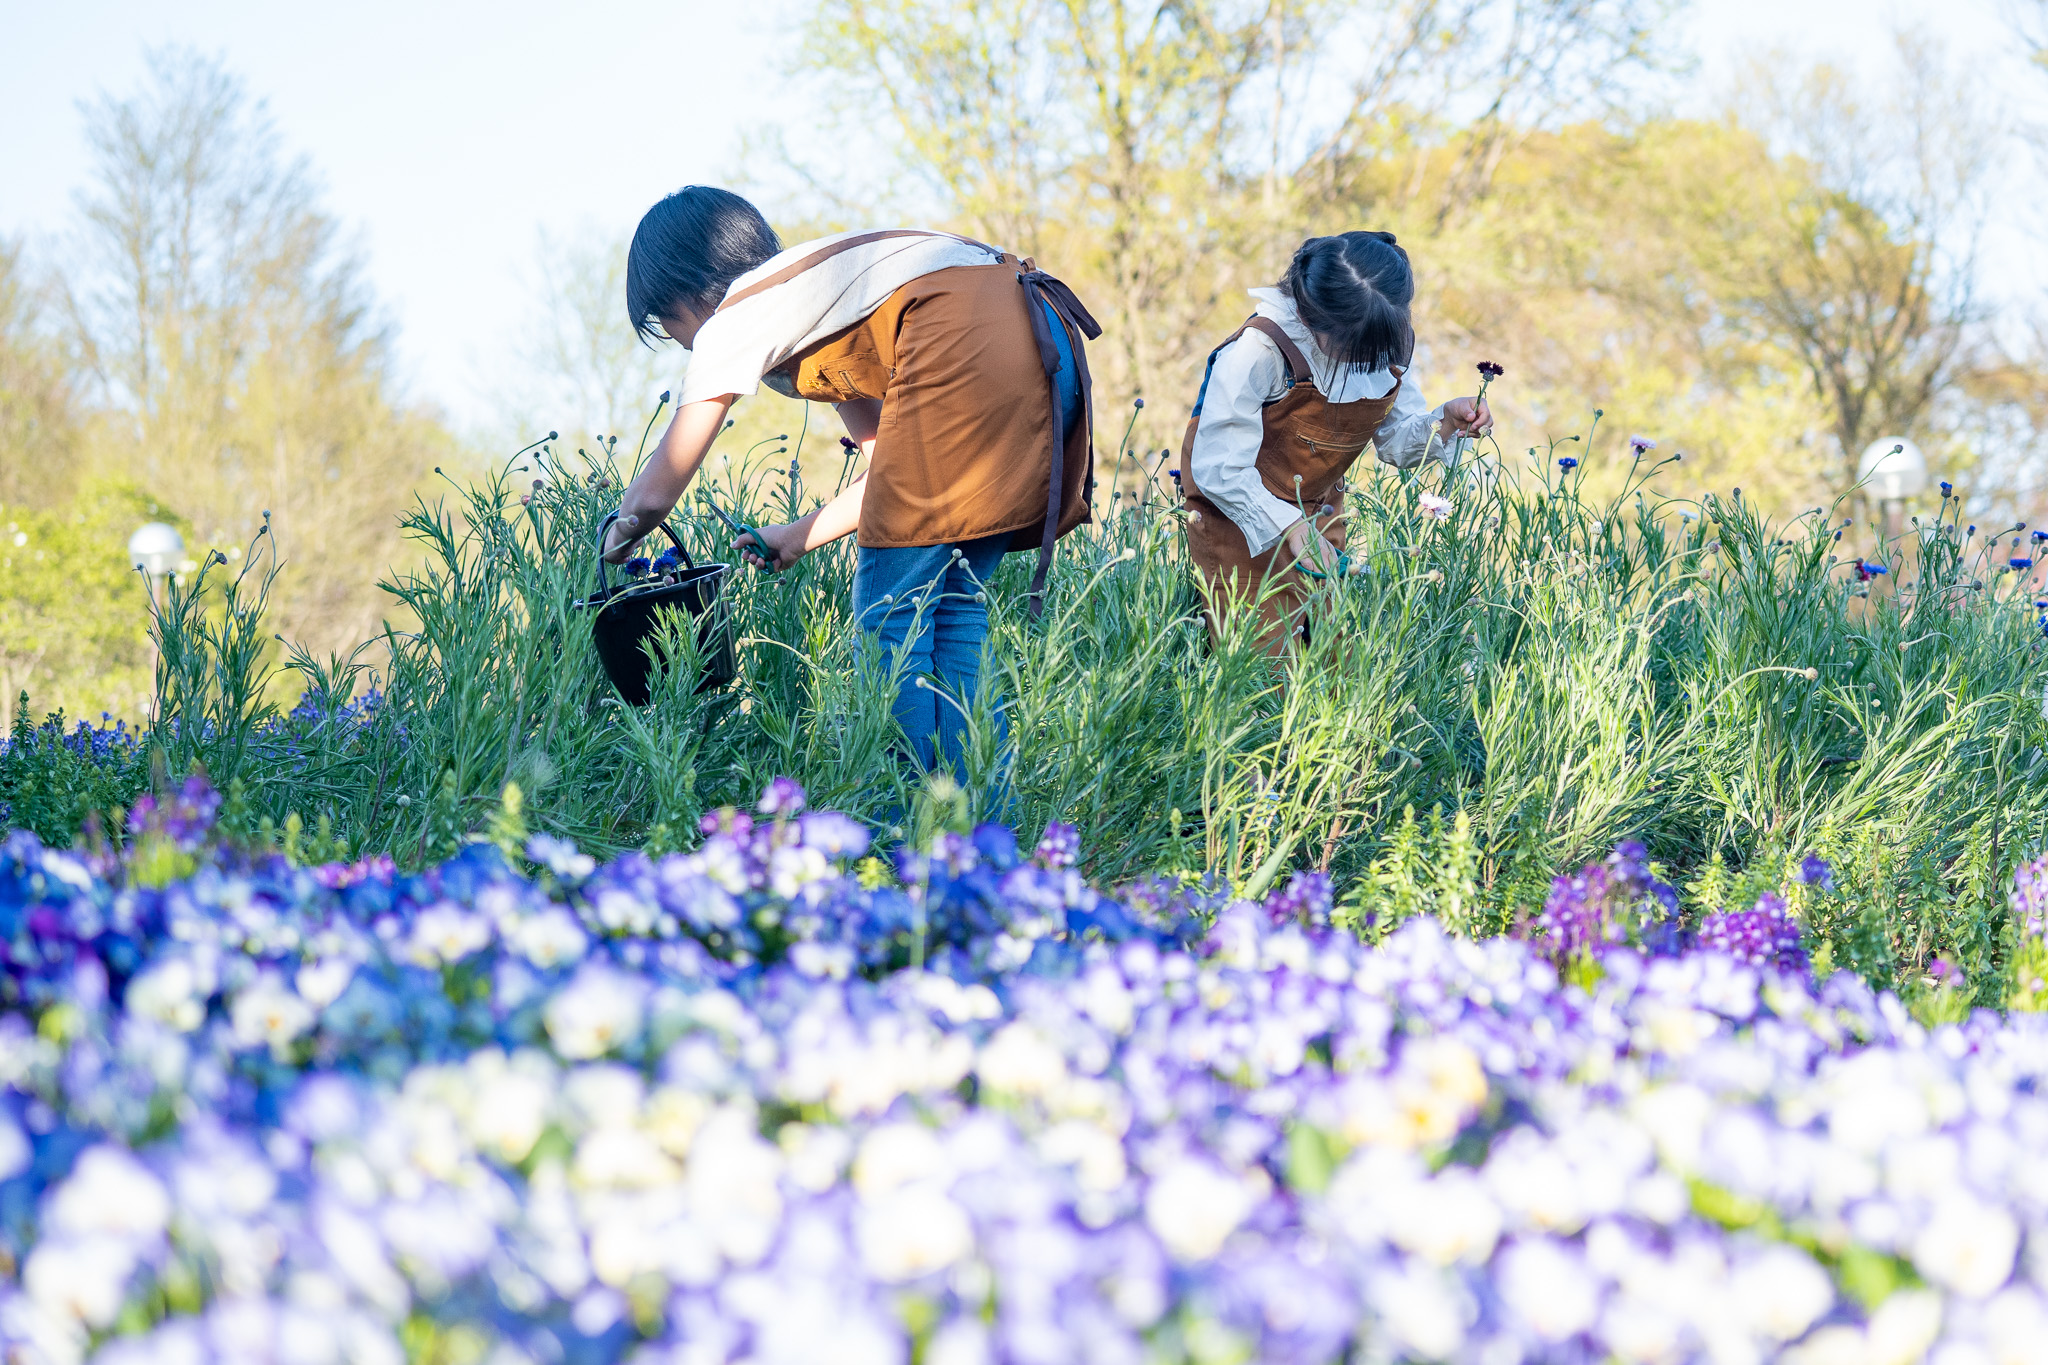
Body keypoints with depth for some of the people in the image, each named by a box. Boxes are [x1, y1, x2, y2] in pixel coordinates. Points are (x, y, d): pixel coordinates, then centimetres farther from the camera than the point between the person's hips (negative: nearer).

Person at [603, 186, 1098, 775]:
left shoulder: (733, 320, 10)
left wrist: (616, 543, 32)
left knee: (890, 610, 0)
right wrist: (795, 539, 34)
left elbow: (656, 493, 12)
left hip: (969, 346, -9)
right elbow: (901, 468, 31)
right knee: (952, 597, 14)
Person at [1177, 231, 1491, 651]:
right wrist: (1288, 527, -32)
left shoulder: (1386, 342, -9)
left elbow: (1396, 442, 2)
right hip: (1241, 518, -6)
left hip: (1319, 517, 6)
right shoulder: (1257, 352, -28)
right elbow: (1219, 469, -26)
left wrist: (1445, 423, -18)